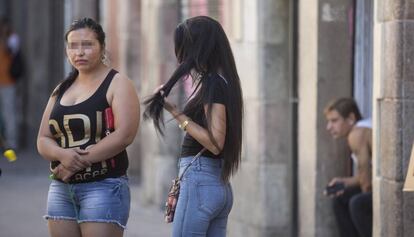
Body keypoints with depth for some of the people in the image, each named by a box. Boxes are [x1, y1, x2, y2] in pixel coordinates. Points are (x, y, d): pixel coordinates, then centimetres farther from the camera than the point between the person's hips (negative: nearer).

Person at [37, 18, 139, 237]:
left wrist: (78, 162, -17)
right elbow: (43, 140, 12)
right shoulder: (61, 90, 16)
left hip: (104, 186, -6)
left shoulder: (117, 84, -3)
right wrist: (63, 155, -12)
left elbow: (124, 135, -16)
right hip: (61, 188, 6)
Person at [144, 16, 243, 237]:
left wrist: (176, 112, -17)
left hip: (199, 182, -9)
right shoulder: (223, 82, 14)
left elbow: (214, 143, -19)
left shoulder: (212, 84, -12)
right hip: (221, 185, 9)